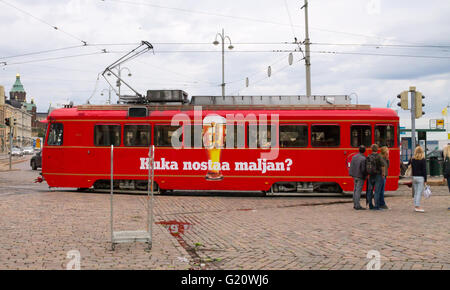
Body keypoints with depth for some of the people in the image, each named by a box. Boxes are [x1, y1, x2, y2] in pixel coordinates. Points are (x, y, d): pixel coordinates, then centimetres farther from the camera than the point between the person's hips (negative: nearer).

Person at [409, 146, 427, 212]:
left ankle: (415, 206, 17)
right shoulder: (423, 160, -8)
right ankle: (417, 206, -7)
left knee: (416, 192, 13)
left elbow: (410, 167, 6)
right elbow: (424, 170, -9)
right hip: (420, 177, -5)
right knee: (419, 192, -4)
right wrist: (425, 180, -7)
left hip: (414, 177, 5)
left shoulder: (412, 159, 5)